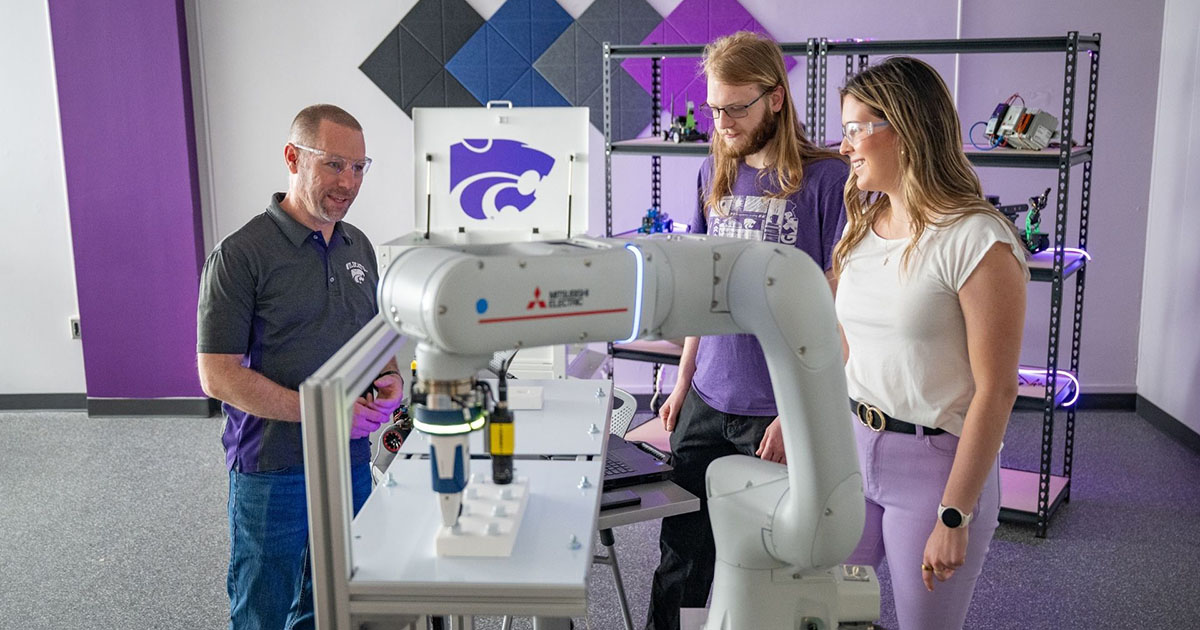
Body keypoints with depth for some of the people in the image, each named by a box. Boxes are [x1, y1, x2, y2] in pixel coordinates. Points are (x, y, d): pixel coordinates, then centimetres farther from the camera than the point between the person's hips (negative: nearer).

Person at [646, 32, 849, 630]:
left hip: (783, 411, -5)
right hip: (706, 401, 5)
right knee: (681, 548, 14)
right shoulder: (715, 173, 7)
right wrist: (683, 380, 14)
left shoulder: (826, 178, -11)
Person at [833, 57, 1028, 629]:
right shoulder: (860, 226, 7)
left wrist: (954, 517, -18)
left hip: (934, 460, -6)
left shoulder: (978, 242, -16)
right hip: (853, 444, 6)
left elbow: (996, 389, -17)